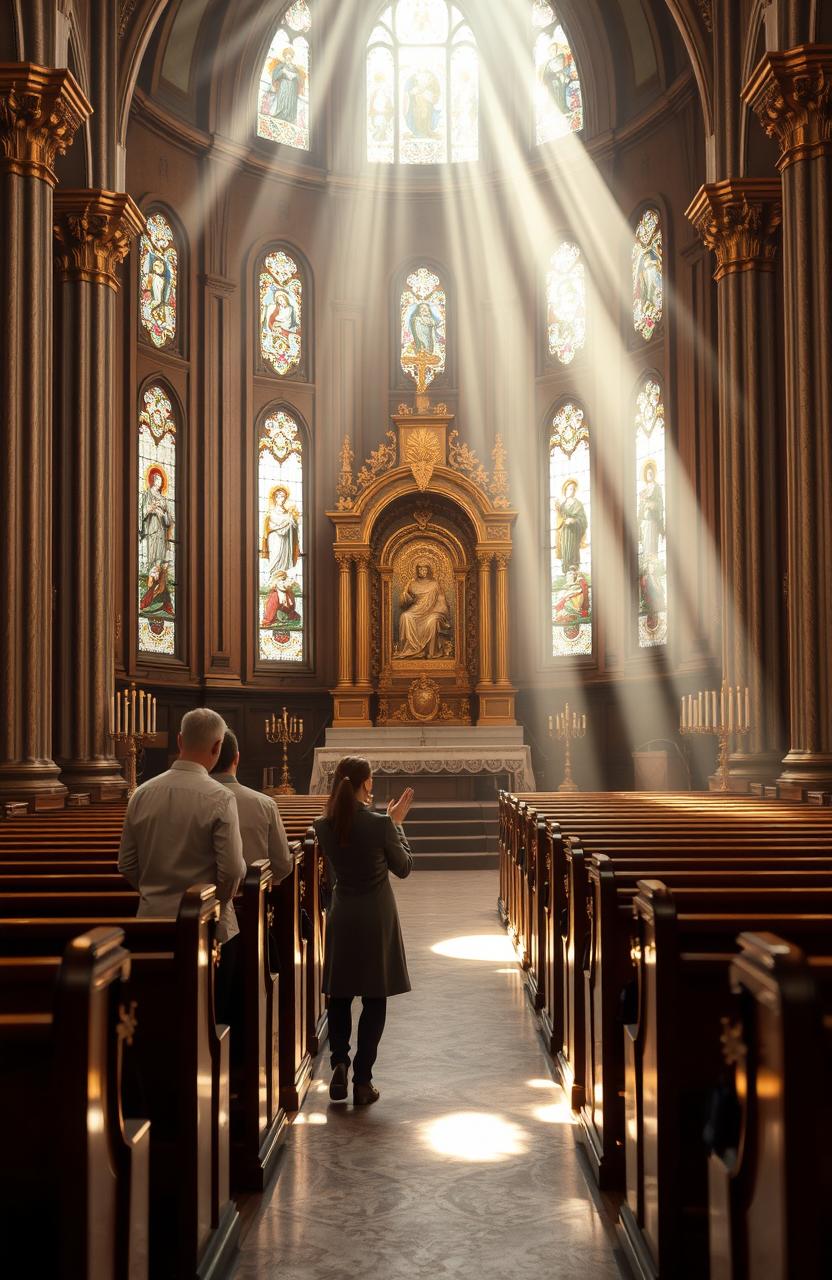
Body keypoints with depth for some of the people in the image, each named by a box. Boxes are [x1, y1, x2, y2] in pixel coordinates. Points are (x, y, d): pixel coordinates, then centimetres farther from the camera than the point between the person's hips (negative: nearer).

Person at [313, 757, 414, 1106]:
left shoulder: (324, 826, -6)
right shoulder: (380, 825, -17)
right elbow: (403, 868, -3)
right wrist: (397, 823, 3)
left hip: (341, 918, 3)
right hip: (376, 920, -3)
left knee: (339, 995, 16)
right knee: (374, 999, 6)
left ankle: (339, 1064, 2)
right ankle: (362, 1080, 7)